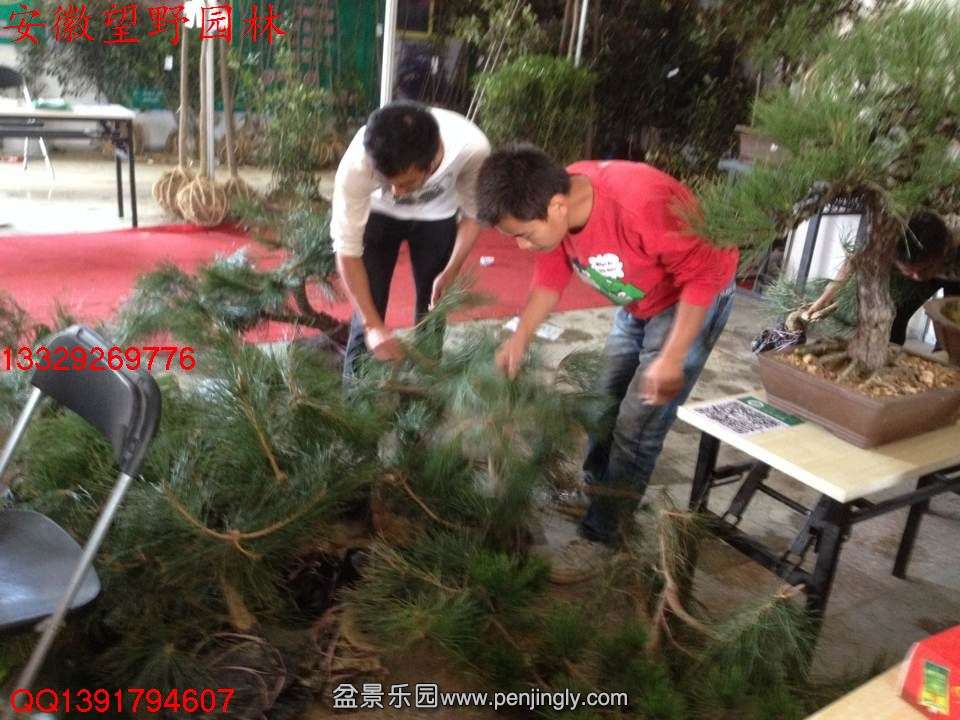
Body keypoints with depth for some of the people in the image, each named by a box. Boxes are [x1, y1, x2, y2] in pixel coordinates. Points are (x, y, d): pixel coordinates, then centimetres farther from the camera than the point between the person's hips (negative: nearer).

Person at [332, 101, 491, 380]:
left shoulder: (473, 148, -38)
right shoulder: (357, 164, -40)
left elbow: (473, 212, -15)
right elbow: (347, 249, -28)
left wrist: (452, 271, -22)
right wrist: (373, 325, -28)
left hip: (437, 216, 1)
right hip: (378, 213, -1)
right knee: (368, 307, -6)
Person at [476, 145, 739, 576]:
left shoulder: (641, 205, -39)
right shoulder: (556, 205, -16)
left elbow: (704, 275, -28)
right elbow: (551, 278, -2)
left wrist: (672, 358, -27)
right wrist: (519, 339, -11)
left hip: (695, 296, -7)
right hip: (638, 302, 7)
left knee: (638, 423, -8)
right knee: (606, 403, 15)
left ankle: (600, 535, 5)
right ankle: (593, 496, 35)